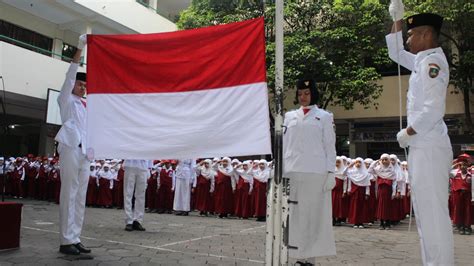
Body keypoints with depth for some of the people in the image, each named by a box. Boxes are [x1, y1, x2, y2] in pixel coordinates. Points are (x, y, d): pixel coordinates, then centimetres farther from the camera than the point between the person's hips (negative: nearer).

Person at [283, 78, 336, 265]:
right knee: (294, 214, 2)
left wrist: (331, 173, -5)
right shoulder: (289, 116, 16)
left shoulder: (325, 116, 8)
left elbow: (330, 146, 3)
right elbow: (284, 145, 13)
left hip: (316, 172, -2)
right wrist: (280, 169, 6)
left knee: (314, 214, -1)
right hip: (292, 171, 3)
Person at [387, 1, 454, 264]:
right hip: (423, 147, 10)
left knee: (433, 213, -7)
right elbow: (396, 53, 32)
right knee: (427, 212, 13)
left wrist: (407, 133, -11)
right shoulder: (423, 61, 15)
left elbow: (433, 110, -22)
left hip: (429, 148, -10)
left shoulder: (433, 61, -12)